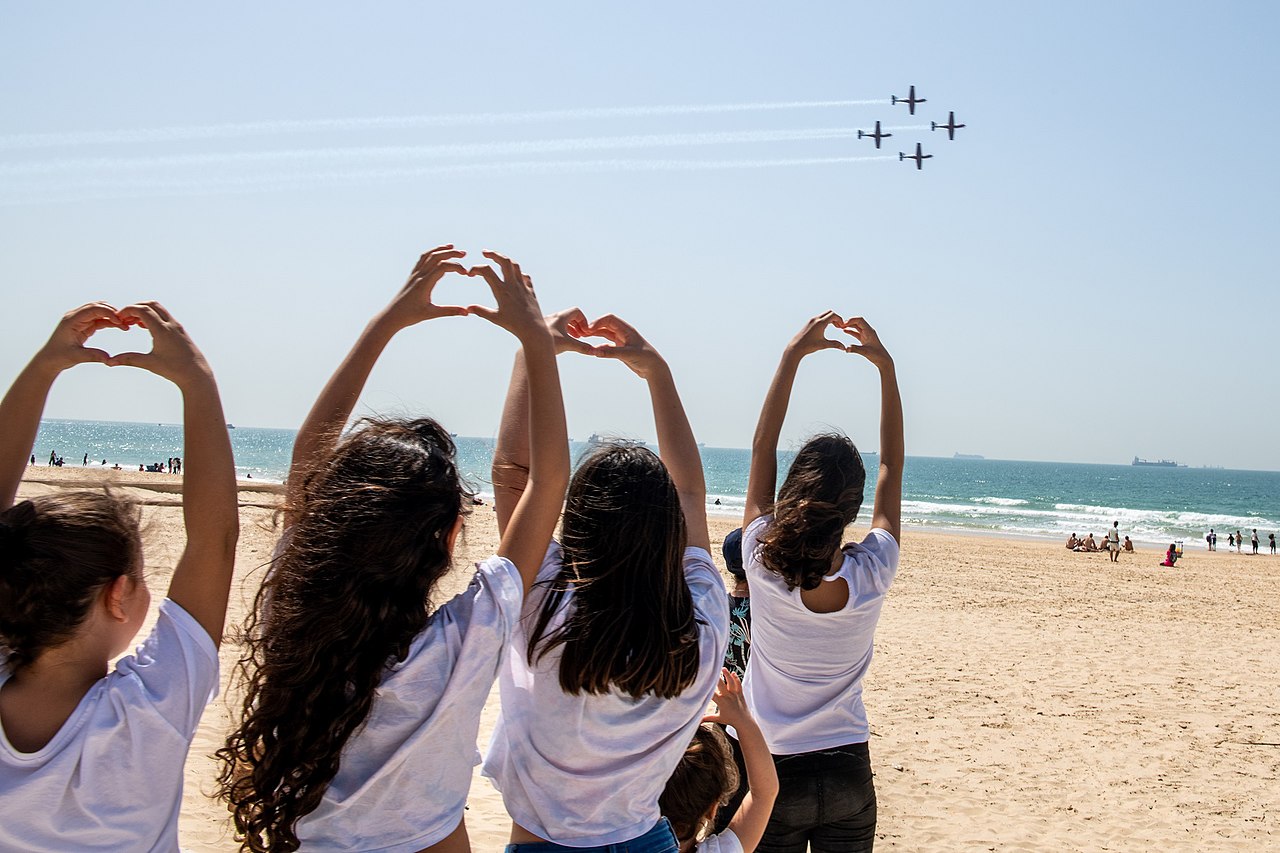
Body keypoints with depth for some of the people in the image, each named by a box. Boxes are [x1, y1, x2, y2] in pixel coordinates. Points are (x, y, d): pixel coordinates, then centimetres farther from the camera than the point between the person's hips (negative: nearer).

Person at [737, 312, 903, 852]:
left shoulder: (765, 568, -19)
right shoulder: (872, 576, -15)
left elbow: (762, 448, -8)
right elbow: (892, 466, -1)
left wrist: (792, 356, -4)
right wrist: (885, 367, 1)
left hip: (776, 774, -1)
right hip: (849, 774, 2)